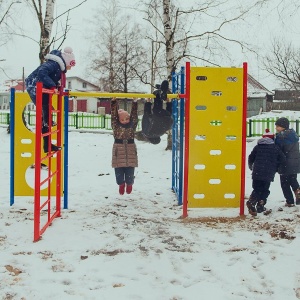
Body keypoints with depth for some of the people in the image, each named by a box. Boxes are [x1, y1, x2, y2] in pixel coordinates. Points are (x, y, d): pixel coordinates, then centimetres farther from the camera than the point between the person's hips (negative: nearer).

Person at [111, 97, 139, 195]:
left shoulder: (132, 125, 5)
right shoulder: (116, 126, 1)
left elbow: (134, 115, 1)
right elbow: (114, 115, -4)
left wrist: (135, 103, -4)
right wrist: (113, 102, -11)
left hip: (130, 151, 1)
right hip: (119, 150, -1)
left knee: (130, 170, 7)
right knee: (119, 170, 4)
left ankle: (129, 184, 29)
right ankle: (121, 184, 24)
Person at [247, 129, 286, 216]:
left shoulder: (258, 147, 7)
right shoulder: (276, 148, 5)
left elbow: (251, 158, 10)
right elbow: (282, 159, 3)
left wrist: (250, 166, 31)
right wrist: (275, 168, 17)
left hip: (257, 173, 1)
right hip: (269, 174, -1)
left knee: (257, 189, 8)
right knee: (265, 190, 13)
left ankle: (251, 202, -16)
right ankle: (260, 205, 4)